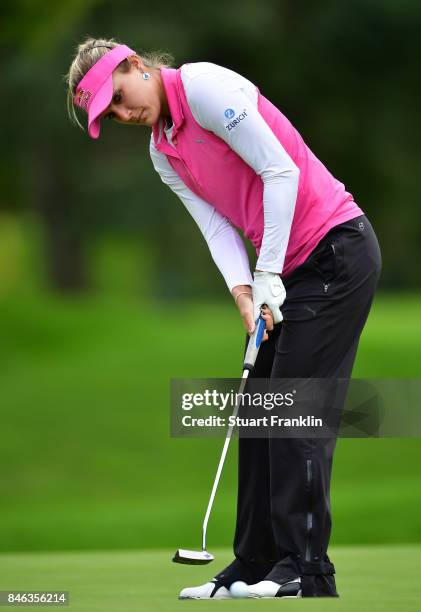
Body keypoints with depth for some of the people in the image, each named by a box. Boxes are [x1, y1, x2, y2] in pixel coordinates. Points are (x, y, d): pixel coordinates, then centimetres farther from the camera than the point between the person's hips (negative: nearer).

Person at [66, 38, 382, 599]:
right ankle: (256, 567, 9)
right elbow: (216, 225, 5)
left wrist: (269, 273, -17)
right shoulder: (163, 154, 13)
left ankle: (307, 570, -12)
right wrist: (243, 293, -13)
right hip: (292, 269, 9)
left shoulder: (204, 85, -14)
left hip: (337, 251, -9)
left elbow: (280, 169, -18)